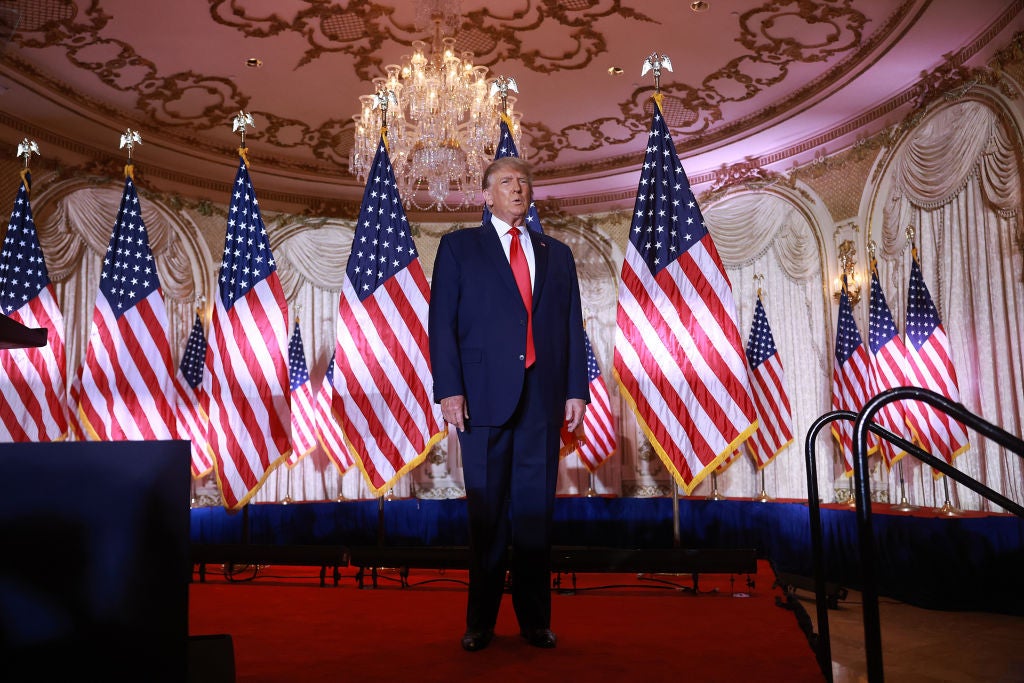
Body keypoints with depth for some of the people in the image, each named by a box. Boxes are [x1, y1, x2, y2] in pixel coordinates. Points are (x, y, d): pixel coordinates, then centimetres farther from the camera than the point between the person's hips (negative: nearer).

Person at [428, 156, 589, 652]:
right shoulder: (459, 247, 9)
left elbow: (572, 326, 12)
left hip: (543, 397, 3)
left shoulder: (557, 253, 17)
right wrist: (449, 389, -10)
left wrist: (576, 389, 3)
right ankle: (481, 621, 16)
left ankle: (534, 619, 17)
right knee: (487, 511, 4)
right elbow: (443, 323, 0)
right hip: (485, 394, -2)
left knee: (536, 509, 6)